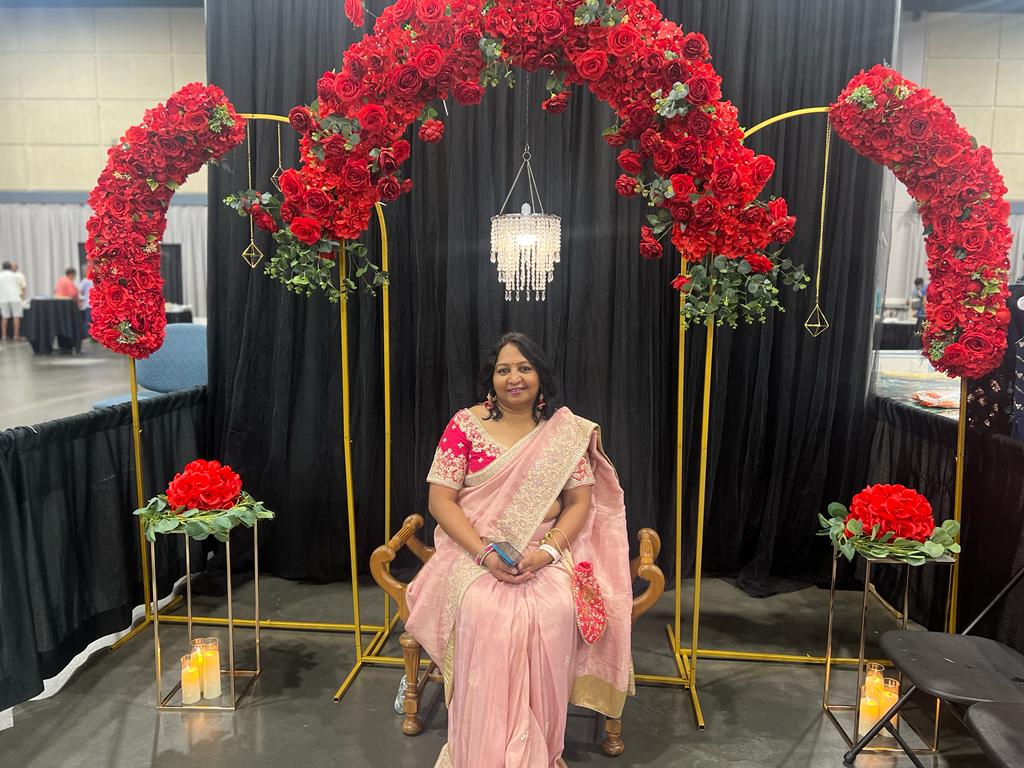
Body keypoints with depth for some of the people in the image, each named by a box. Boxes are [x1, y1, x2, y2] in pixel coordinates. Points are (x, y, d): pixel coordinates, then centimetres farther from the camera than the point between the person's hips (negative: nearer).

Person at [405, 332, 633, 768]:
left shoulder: (567, 430, 4)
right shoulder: (465, 425, -1)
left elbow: (580, 502, 2)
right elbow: (440, 500, -5)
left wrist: (548, 550, -16)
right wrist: (485, 553, -18)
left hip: (546, 551, 1)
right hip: (476, 549, -1)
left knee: (556, 612, -28)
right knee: (487, 613, -31)